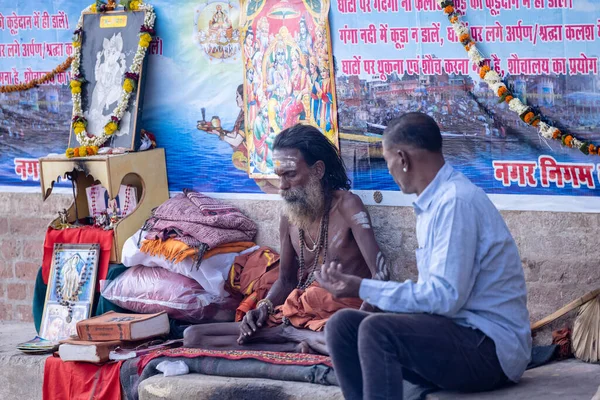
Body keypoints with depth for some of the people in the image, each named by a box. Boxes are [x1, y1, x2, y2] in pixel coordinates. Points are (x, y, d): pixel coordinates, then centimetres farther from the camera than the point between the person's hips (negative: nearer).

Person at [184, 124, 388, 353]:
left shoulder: (346, 206, -9)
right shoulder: (289, 217, 9)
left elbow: (380, 274, -19)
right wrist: (263, 308, 0)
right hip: (298, 315, 6)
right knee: (193, 336, -6)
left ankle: (289, 334, -15)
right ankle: (296, 346, -16)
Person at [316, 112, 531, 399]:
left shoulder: (456, 201, -17)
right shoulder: (435, 201, 13)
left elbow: (445, 297, -22)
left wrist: (364, 289, -18)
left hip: (489, 346, -10)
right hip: (460, 336, 10)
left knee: (377, 330, -29)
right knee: (343, 325, -1)